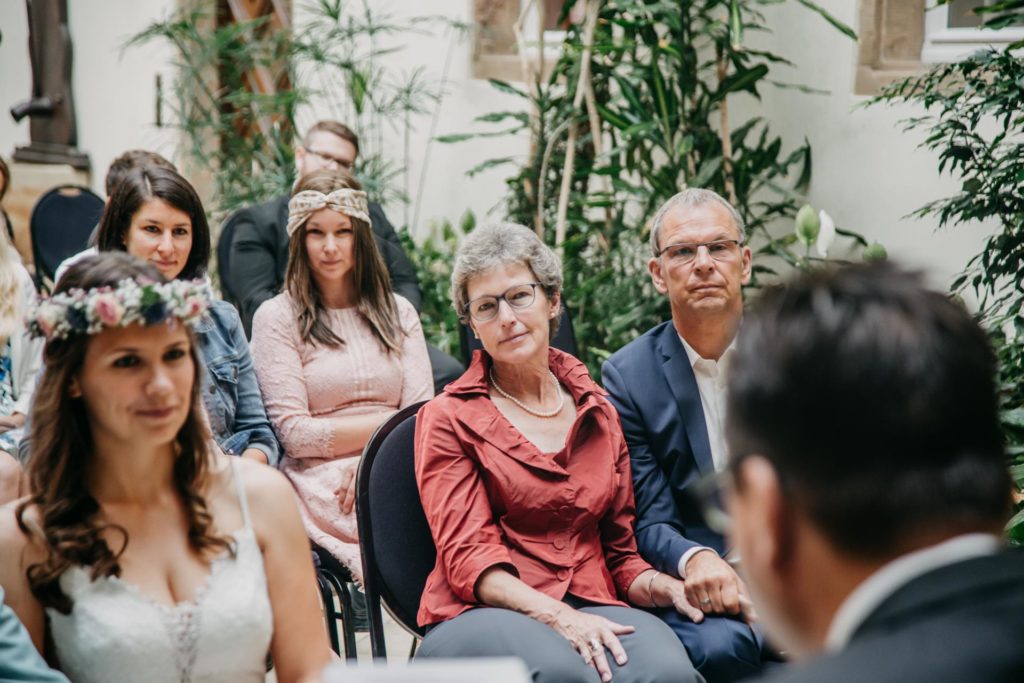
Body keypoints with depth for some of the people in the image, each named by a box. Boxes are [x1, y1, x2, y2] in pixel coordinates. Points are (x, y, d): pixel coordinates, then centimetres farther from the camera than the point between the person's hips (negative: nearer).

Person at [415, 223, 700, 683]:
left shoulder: (597, 412, 19)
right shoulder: (448, 419, 6)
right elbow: (467, 558, -4)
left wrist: (662, 585, -4)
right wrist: (556, 615, -21)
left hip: (591, 608, 3)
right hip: (481, 615, -3)